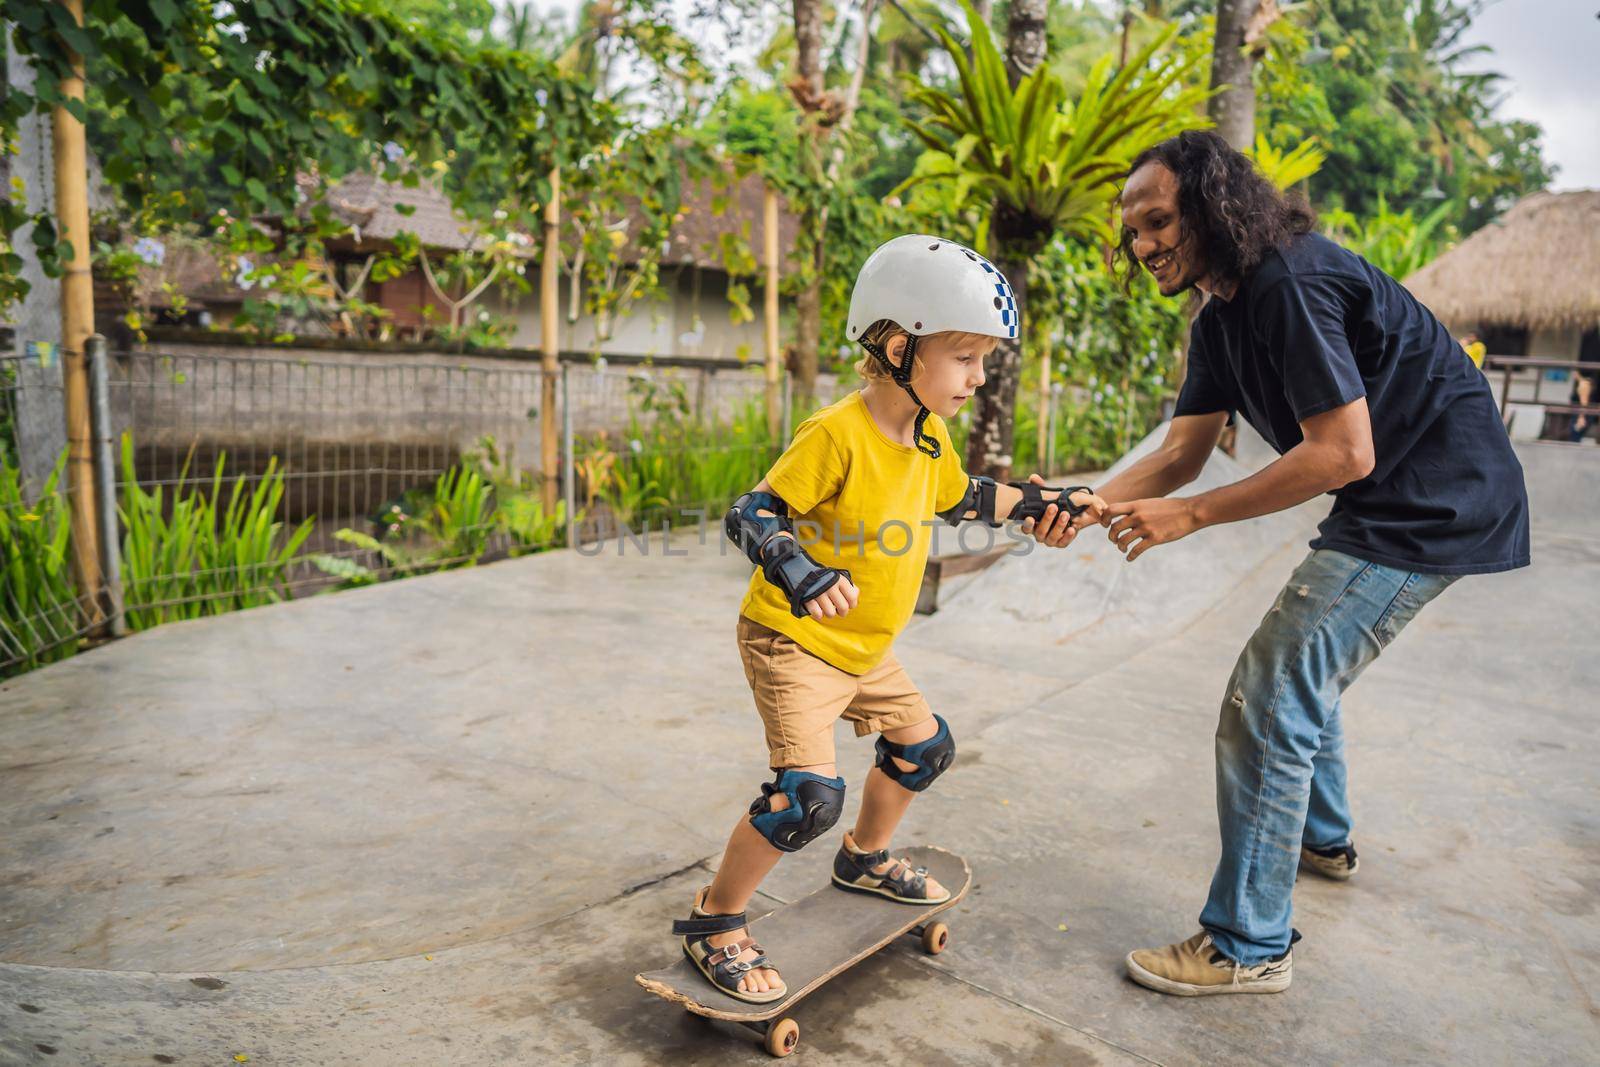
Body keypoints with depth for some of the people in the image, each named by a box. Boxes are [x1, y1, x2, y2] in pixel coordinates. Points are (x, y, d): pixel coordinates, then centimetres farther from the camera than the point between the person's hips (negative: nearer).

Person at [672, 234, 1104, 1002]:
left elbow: (962, 498, 21)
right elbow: (750, 514, -26)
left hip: (864, 648, 9)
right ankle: (713, 922, 3)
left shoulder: (930, 436, 2)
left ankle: (865, 859, 46)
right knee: (809, 793, -19)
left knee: (925, 744, 21)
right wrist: (796, 571, -44)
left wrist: (1044, 503, 19)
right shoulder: (836, 434, -25)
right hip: (792, 639, -9)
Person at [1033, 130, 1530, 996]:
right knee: (1302, 667, 25)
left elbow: (1343, 453, -26)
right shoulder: (1222, 320, 8)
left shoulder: (1293, 286, -23)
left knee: (1266, 703, -12)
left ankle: (1248, 947, 1)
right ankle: (1322, 838, 50)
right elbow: (1181, 452, 5)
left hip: (1433, 504, -10)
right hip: (1382, 505, 10)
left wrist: (1189, 516, -23)